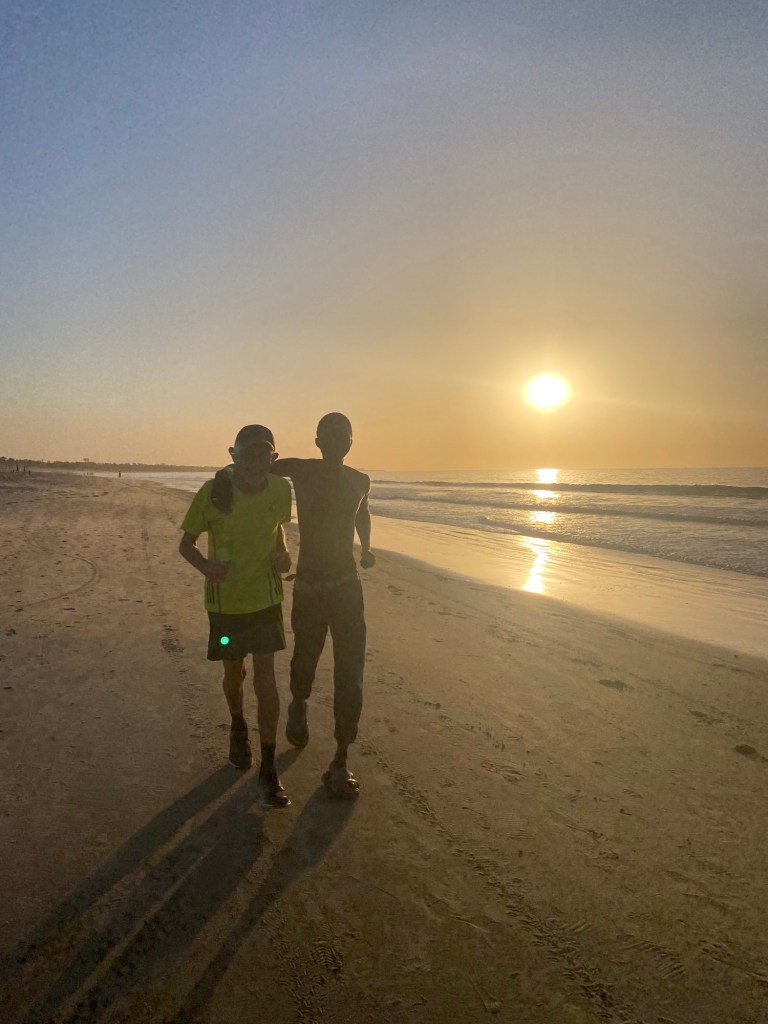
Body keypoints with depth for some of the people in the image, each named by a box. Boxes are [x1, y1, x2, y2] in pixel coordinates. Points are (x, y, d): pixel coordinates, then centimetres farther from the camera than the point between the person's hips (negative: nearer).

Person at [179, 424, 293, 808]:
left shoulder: (280, 490, -9)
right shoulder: (214, 492, -17)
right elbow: (186, 543, -7)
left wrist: (283, 554, -8)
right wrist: (205, 565, -28)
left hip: (266, 598, 1)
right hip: (225, 600, -1)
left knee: (266, 679, -3)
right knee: (234, 674, 16)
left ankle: (268, 770, 9)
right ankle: (238, 727, 48)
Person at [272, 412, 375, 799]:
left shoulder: (359, 482, 3)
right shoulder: (300, 470, -6)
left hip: (347, 587, 1)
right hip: (308, 588, -1)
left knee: (350, 675, -5)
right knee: (305, 659, 17)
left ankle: (340, 763, 6)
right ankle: (299, 707, 52)